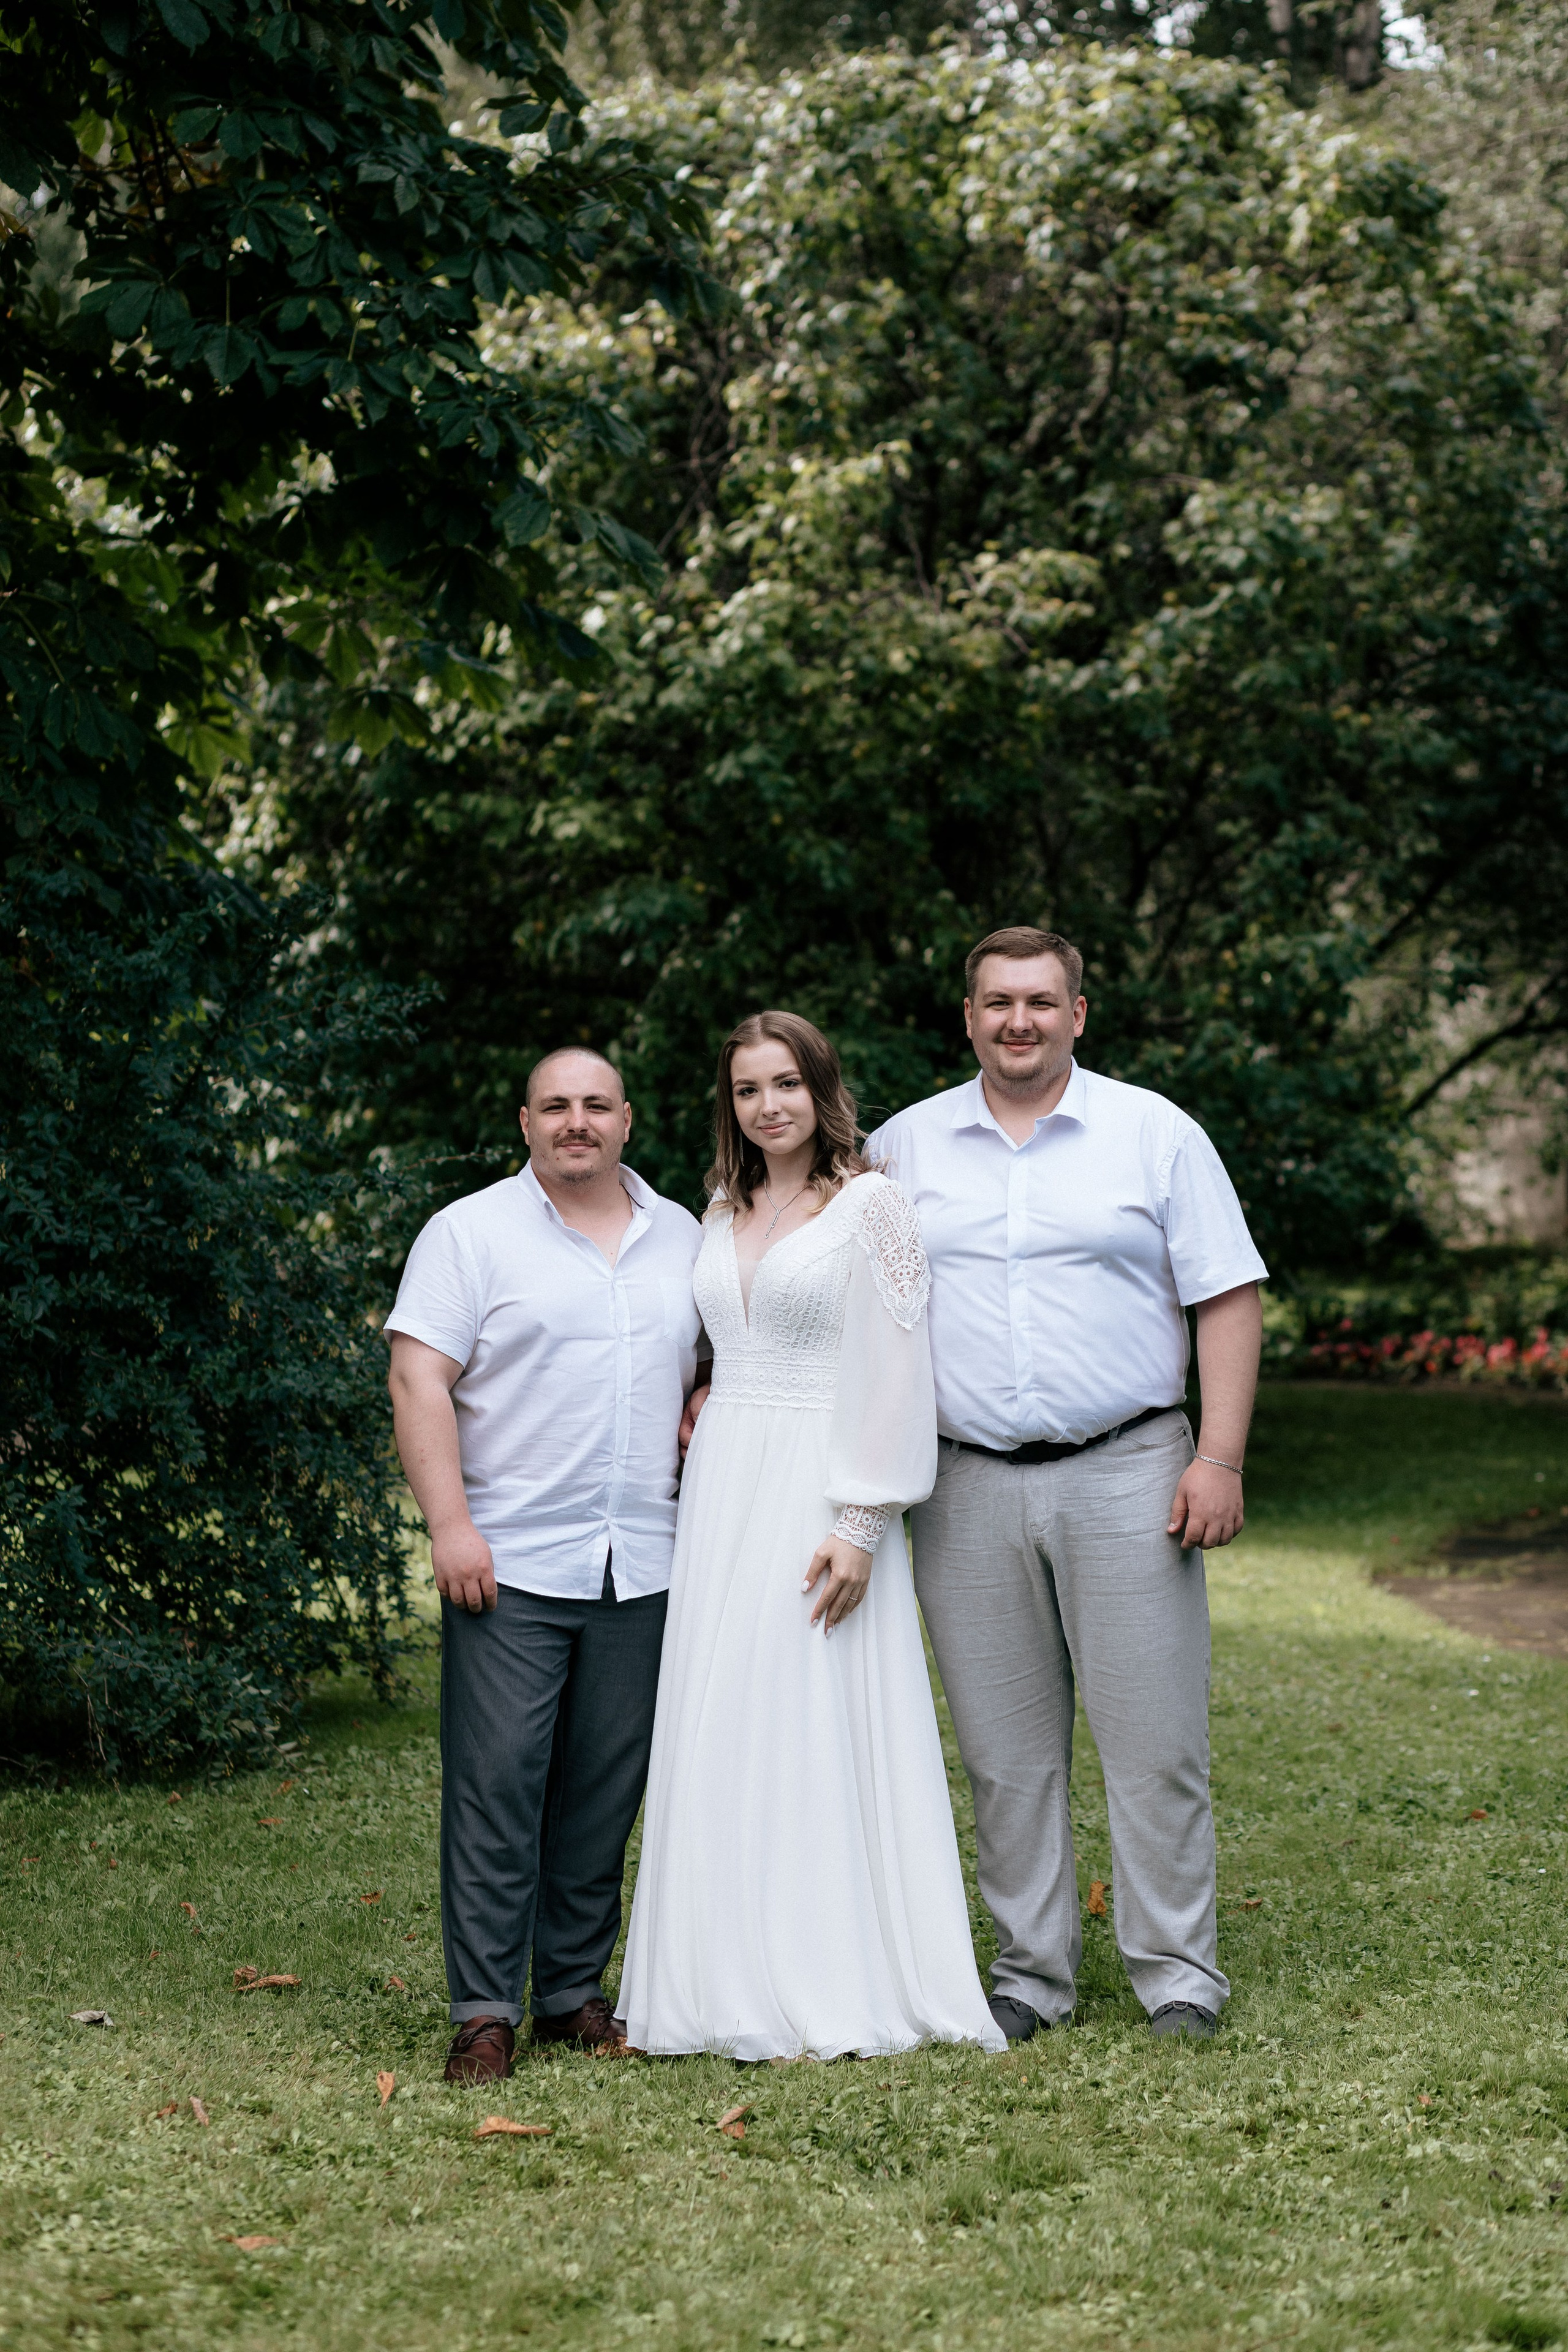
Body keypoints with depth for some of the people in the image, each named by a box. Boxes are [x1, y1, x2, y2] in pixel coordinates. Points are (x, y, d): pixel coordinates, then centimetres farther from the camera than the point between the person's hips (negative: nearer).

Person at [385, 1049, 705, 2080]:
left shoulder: (682, 1238, 15)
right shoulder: (471, 1232, 1)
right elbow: (420, 1380, -6)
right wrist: (450, 1524, -14)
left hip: (643, 1565, 4)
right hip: (509, 1562, -4)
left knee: (606, 1791, 7)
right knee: (496, 1785, -6)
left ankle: (577, 1993, 17)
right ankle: (486, 2013, 0)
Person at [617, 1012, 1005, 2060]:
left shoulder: (872, 1203, -5)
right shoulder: (725, 1214, 15)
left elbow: (896, 1371, -10)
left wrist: (862, 1525, -16)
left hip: (820, 1488, -6)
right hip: (724, 1491, 6)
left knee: (818, 1727, -6)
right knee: (725, 1728, 4)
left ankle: (836, 1994, 0)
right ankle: (737, 1983, 9)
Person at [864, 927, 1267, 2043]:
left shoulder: (1155, 1134, 4)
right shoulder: (903, 1147, 10)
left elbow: (1229, 1298, 2)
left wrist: (1219, 1459, -7)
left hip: (1125, 1478, -2)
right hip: (968, 1490, 2)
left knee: (1155, 1741, -1)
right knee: (1006, 1751, 6)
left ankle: (1179, 1971, 8)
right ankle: (1031, 1971, 16)